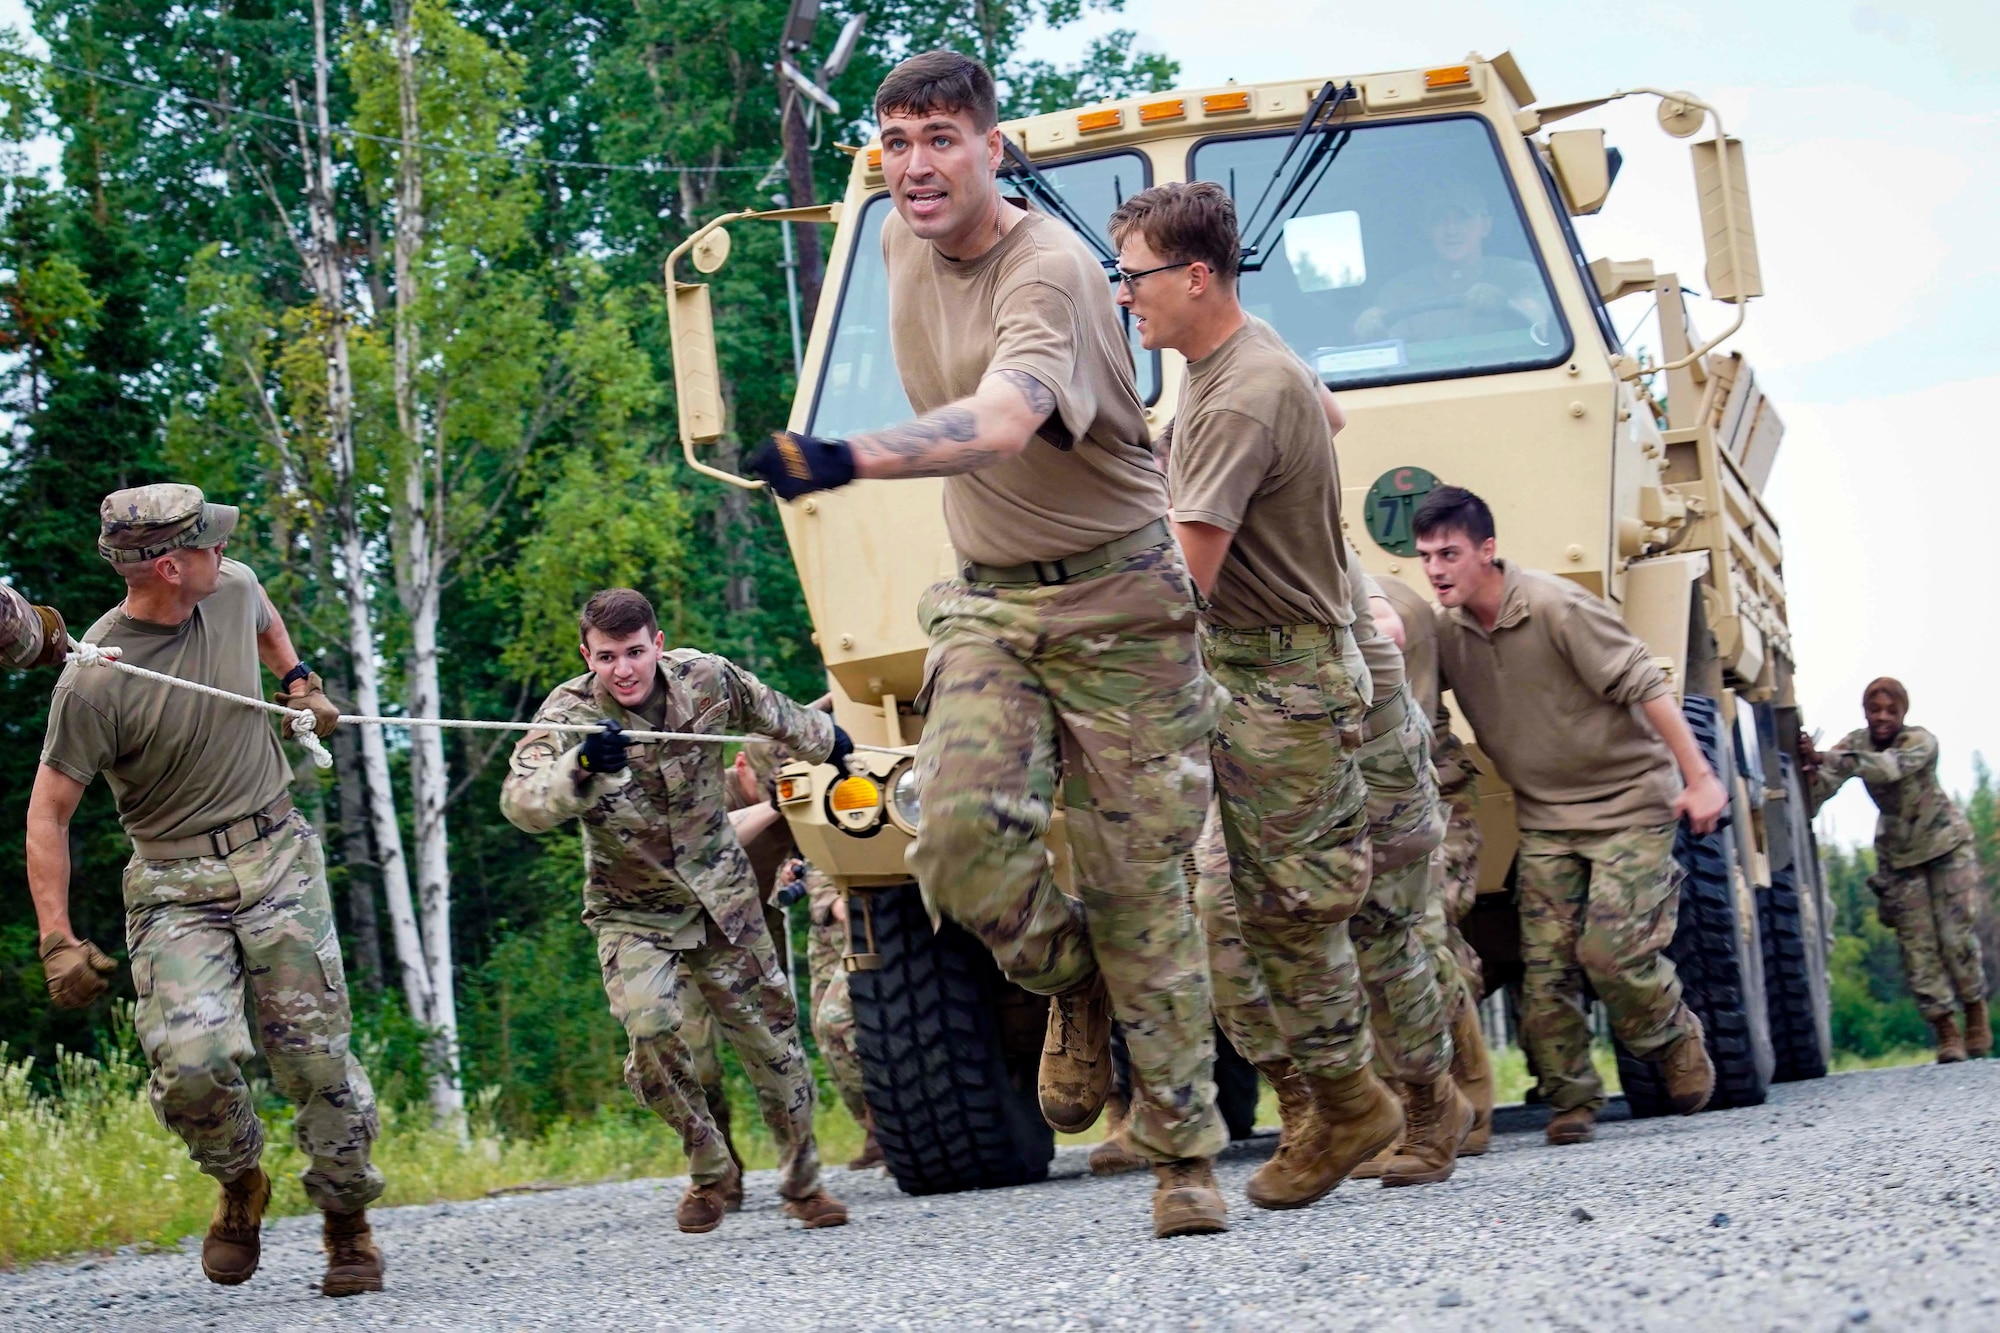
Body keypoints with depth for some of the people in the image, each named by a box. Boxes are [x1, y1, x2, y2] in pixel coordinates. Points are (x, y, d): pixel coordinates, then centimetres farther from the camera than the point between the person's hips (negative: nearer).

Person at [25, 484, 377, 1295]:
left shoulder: (233, 590, 0)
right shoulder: (95, 682, -17)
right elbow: (49, 811, -11)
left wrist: (299, 682, 22)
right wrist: (57, 941, -14)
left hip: (278, 862, 4)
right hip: (174, 885, -4)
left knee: (316, 1059, -1)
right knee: (192, 1060, -22)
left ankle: (348, 1223, 19)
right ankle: (239, 1183, 9)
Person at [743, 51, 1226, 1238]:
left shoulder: (1049, 270, -22)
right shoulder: (904, 246, 3)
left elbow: (1000, 422, -42)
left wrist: (849, 461, -55)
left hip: (1116, 604, -5)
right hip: (988, 607, 5)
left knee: (1138, 883, -4)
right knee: (964, 832, -19)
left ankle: (1187, 1156, 7)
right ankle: (1074, 986, 11)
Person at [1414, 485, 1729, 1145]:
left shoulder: (1556, 608, -20)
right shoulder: (1446, 631, -2)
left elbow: (1644, 685, -19)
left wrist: (1699, 776, -22)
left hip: (1629, 800, -5)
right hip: (1545, 816, 5)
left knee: (1612, 949, -14)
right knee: (1545, 966, -5)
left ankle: (1679, 1043, 14)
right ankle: (1572, 1100, 6)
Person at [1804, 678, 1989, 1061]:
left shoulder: (1921, 742, -26)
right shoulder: (1855, 744, -13)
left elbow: (1887, 767, -47)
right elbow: (1823, 782, -29)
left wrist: (1824, 759, -60)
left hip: (1946, 842, -3)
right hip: (1897, 851, 3)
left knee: (1957, 935, -7)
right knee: (1917, 943, -3)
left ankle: (1976, 1014, 14)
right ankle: (1946, 1032, 3)